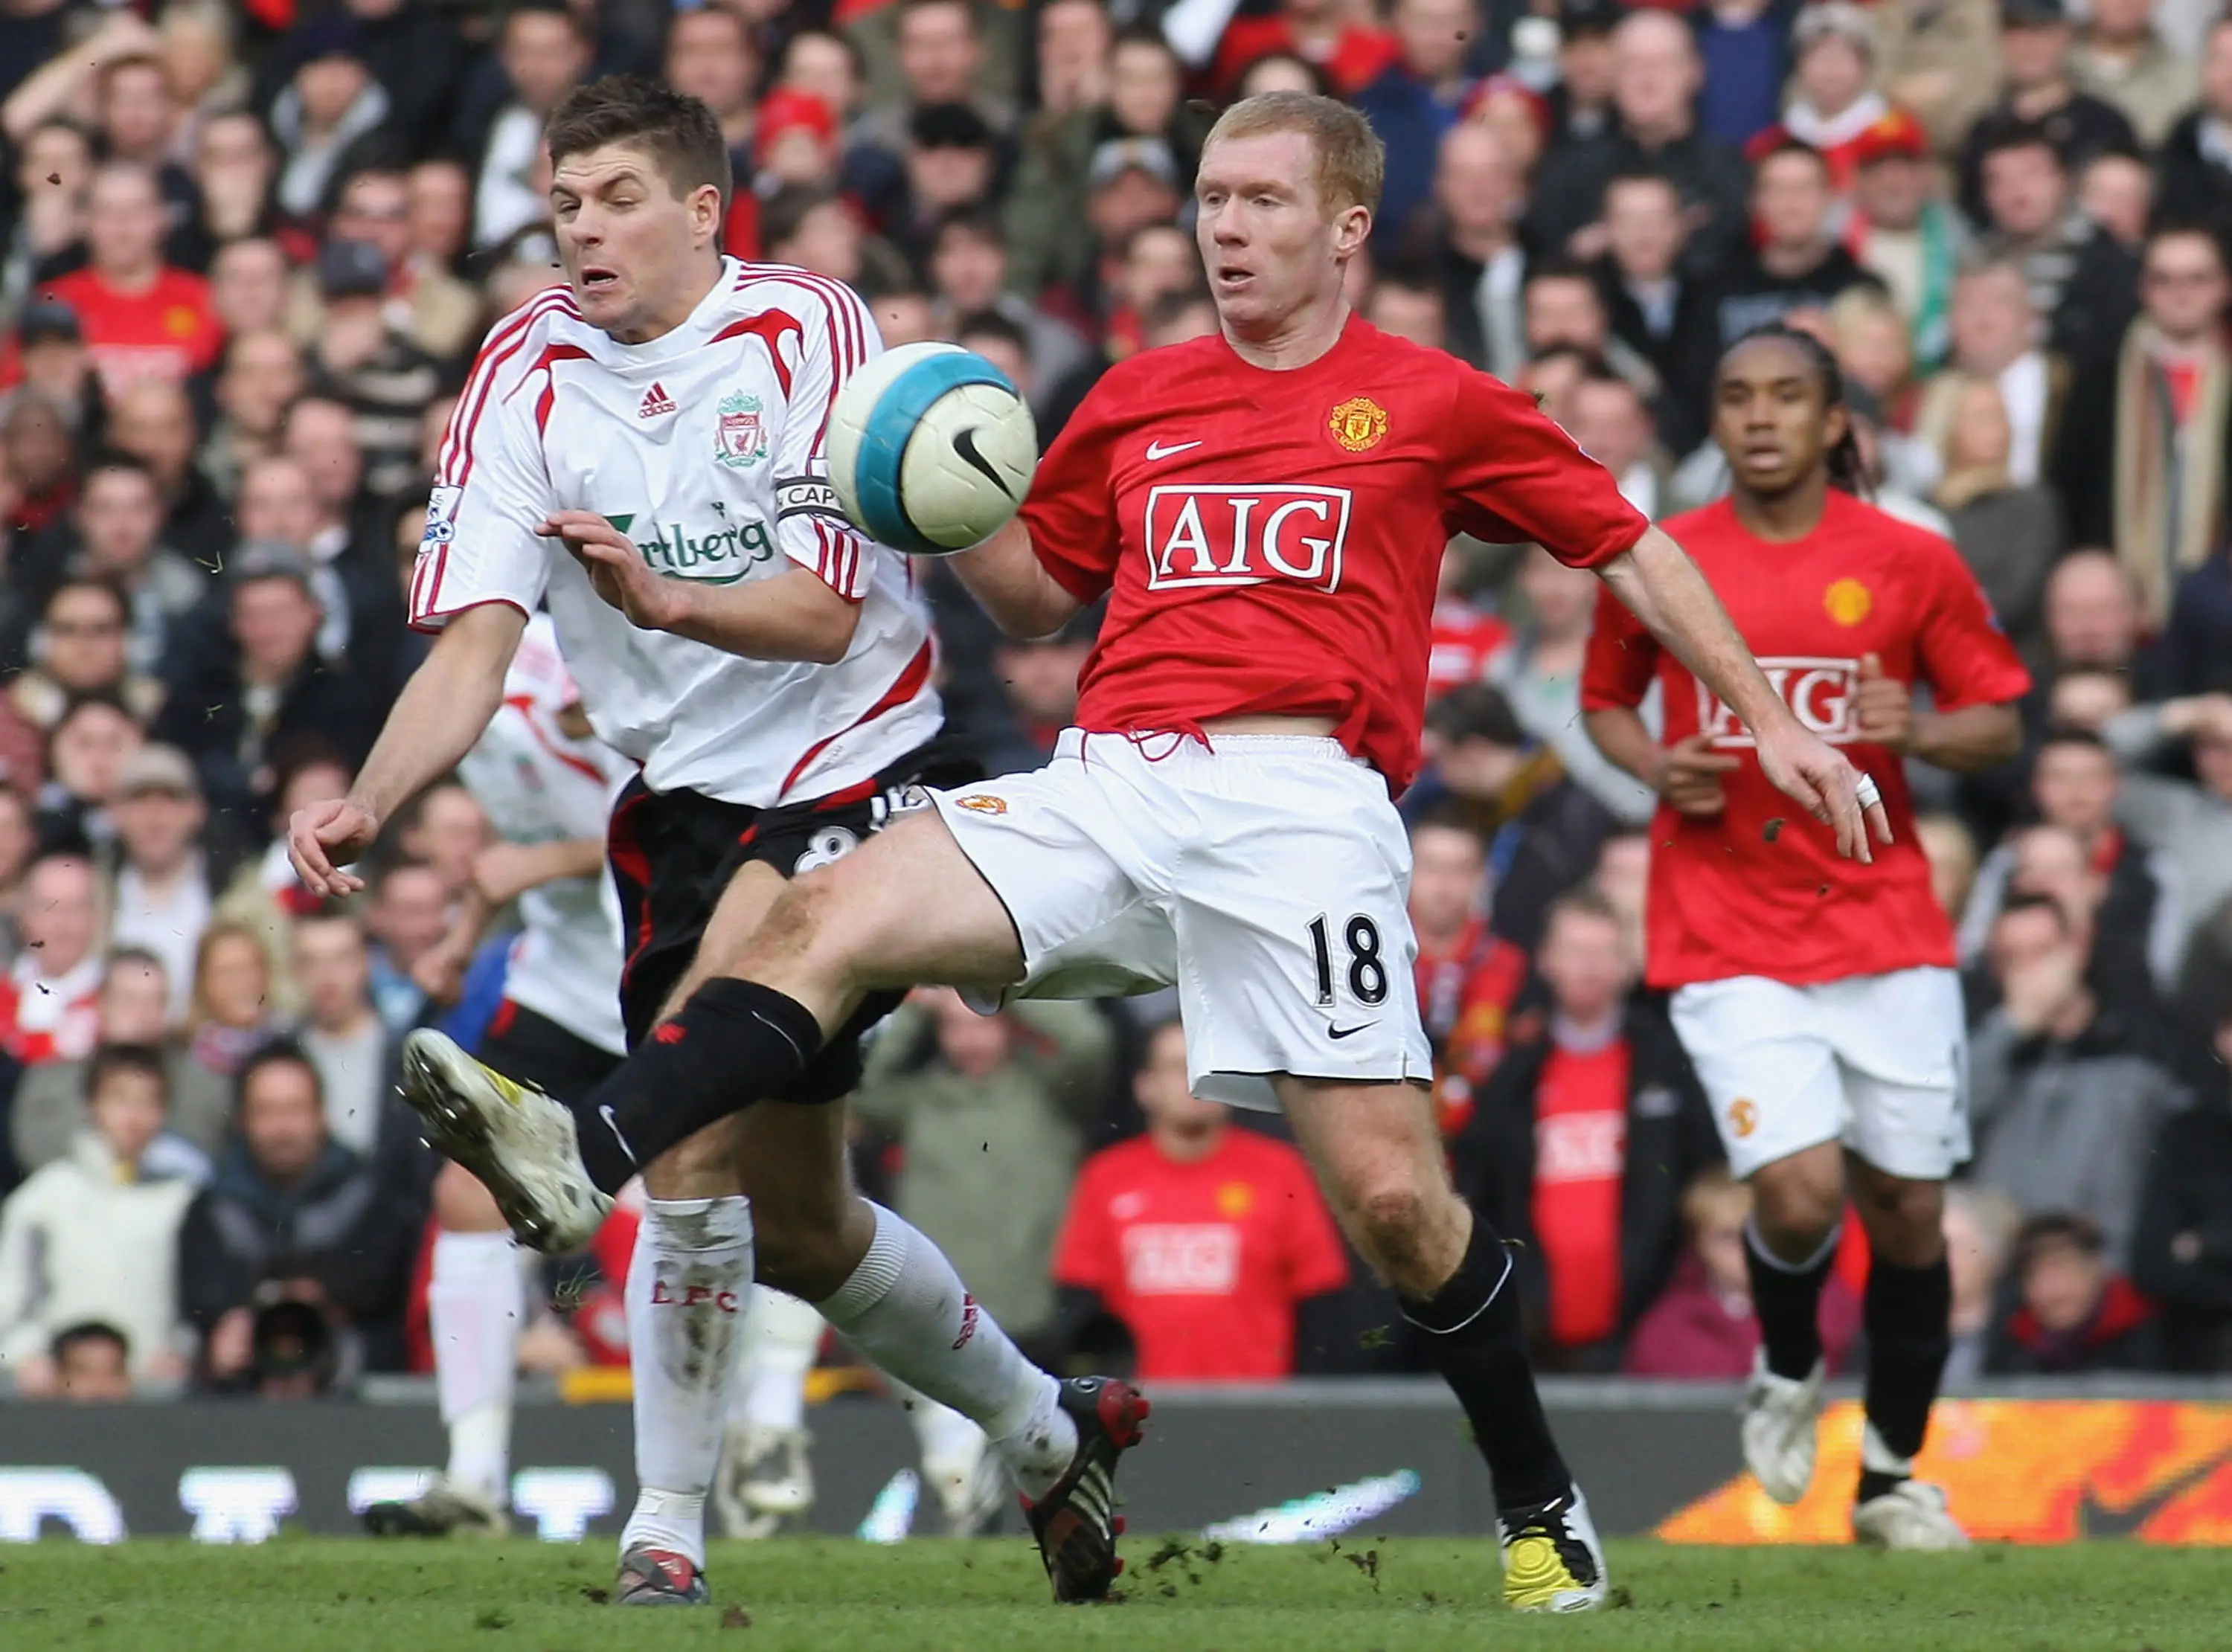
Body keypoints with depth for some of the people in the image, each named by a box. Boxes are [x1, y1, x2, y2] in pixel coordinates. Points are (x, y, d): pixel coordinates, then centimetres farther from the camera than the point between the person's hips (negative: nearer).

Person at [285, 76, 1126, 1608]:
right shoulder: (526, 375, -2)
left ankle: (669, 1520, -39)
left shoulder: (807, 329, -12)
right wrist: (366, 804, -27)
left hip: (856, 764, -5)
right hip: (684, 796, 5)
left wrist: (661, 599, -37)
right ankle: (1050, 1435, 33)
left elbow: (826, 612, -18)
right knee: (792, 1225, 10)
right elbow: (474, 639, -10)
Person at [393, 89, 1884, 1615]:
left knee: (1393, 1201, -11)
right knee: (826, 918, -20)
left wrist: (1769, 718, 10)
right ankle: (587, 1162, -35)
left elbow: (1632, 548, 15)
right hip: (1105, 787, 4)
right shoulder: (1142, 399, 19)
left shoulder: (1433, 405, 9)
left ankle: (1542, 1509, 8)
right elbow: (1041, 588, 29)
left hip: (1302, 803, -4)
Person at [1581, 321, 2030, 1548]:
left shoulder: (1911, 562, 0)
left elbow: (1999, 722, 6)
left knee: (1906, 1207, 4)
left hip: (1886, 928, 1)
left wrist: (1920, 732, -15)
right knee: (1800, 1194, -17)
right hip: (1727, 932, -1)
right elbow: (1604, 699, 16)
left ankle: (1892, 1481, 23)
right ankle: (1787, 1369, 17)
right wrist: (1656, 768, -5)